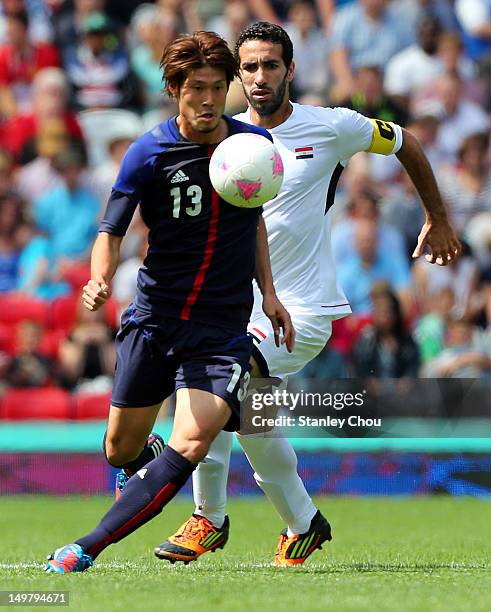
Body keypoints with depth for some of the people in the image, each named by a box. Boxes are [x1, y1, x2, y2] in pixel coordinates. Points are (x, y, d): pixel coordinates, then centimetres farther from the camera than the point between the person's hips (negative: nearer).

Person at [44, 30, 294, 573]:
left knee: (192, 442, -22)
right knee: (121, 450, 9)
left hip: (223, 325, 0)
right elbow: (111, 232, -10)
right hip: (153, 317, 0)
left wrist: (268, 293, 15)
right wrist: (100, 282, -30)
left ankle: (85, 550, -23)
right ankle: (148, 457, 49)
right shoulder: (149, 153, -7)